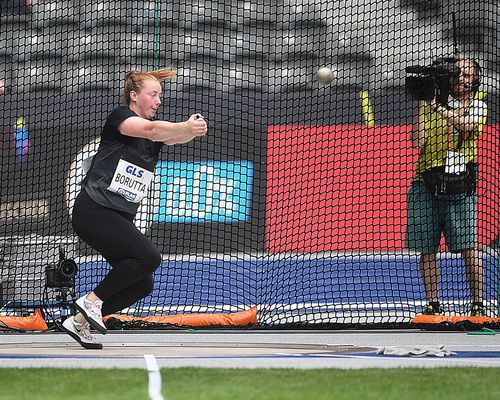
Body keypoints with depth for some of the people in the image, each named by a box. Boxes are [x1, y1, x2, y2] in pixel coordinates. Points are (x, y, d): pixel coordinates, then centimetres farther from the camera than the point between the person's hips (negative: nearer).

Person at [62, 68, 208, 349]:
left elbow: (175, 137, -5)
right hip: (93, 211, -9)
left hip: (122, 219, 9)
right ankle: (92, 300, -10)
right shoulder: (120, 117, -6)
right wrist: (188, 126, -39)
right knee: (149, 256, -23)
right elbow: (150, 129, -26)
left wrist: (192, 130, -28)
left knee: (143, 284, 3)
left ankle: (80, 322, 13)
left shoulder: (156, 133, 16)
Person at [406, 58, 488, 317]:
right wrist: (421, 105, -5)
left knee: (468, 248, -8)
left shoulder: (477, 106, 9)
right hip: (426, 184, 1)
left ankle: (477, 304, -2)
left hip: (460, 186, -1)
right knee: (427, 250, 1)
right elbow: (417, 142, -2)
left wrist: (438, 108, -21)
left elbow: (466, 124, -13)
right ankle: (432, 304, 10)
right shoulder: (432, 103, 8)